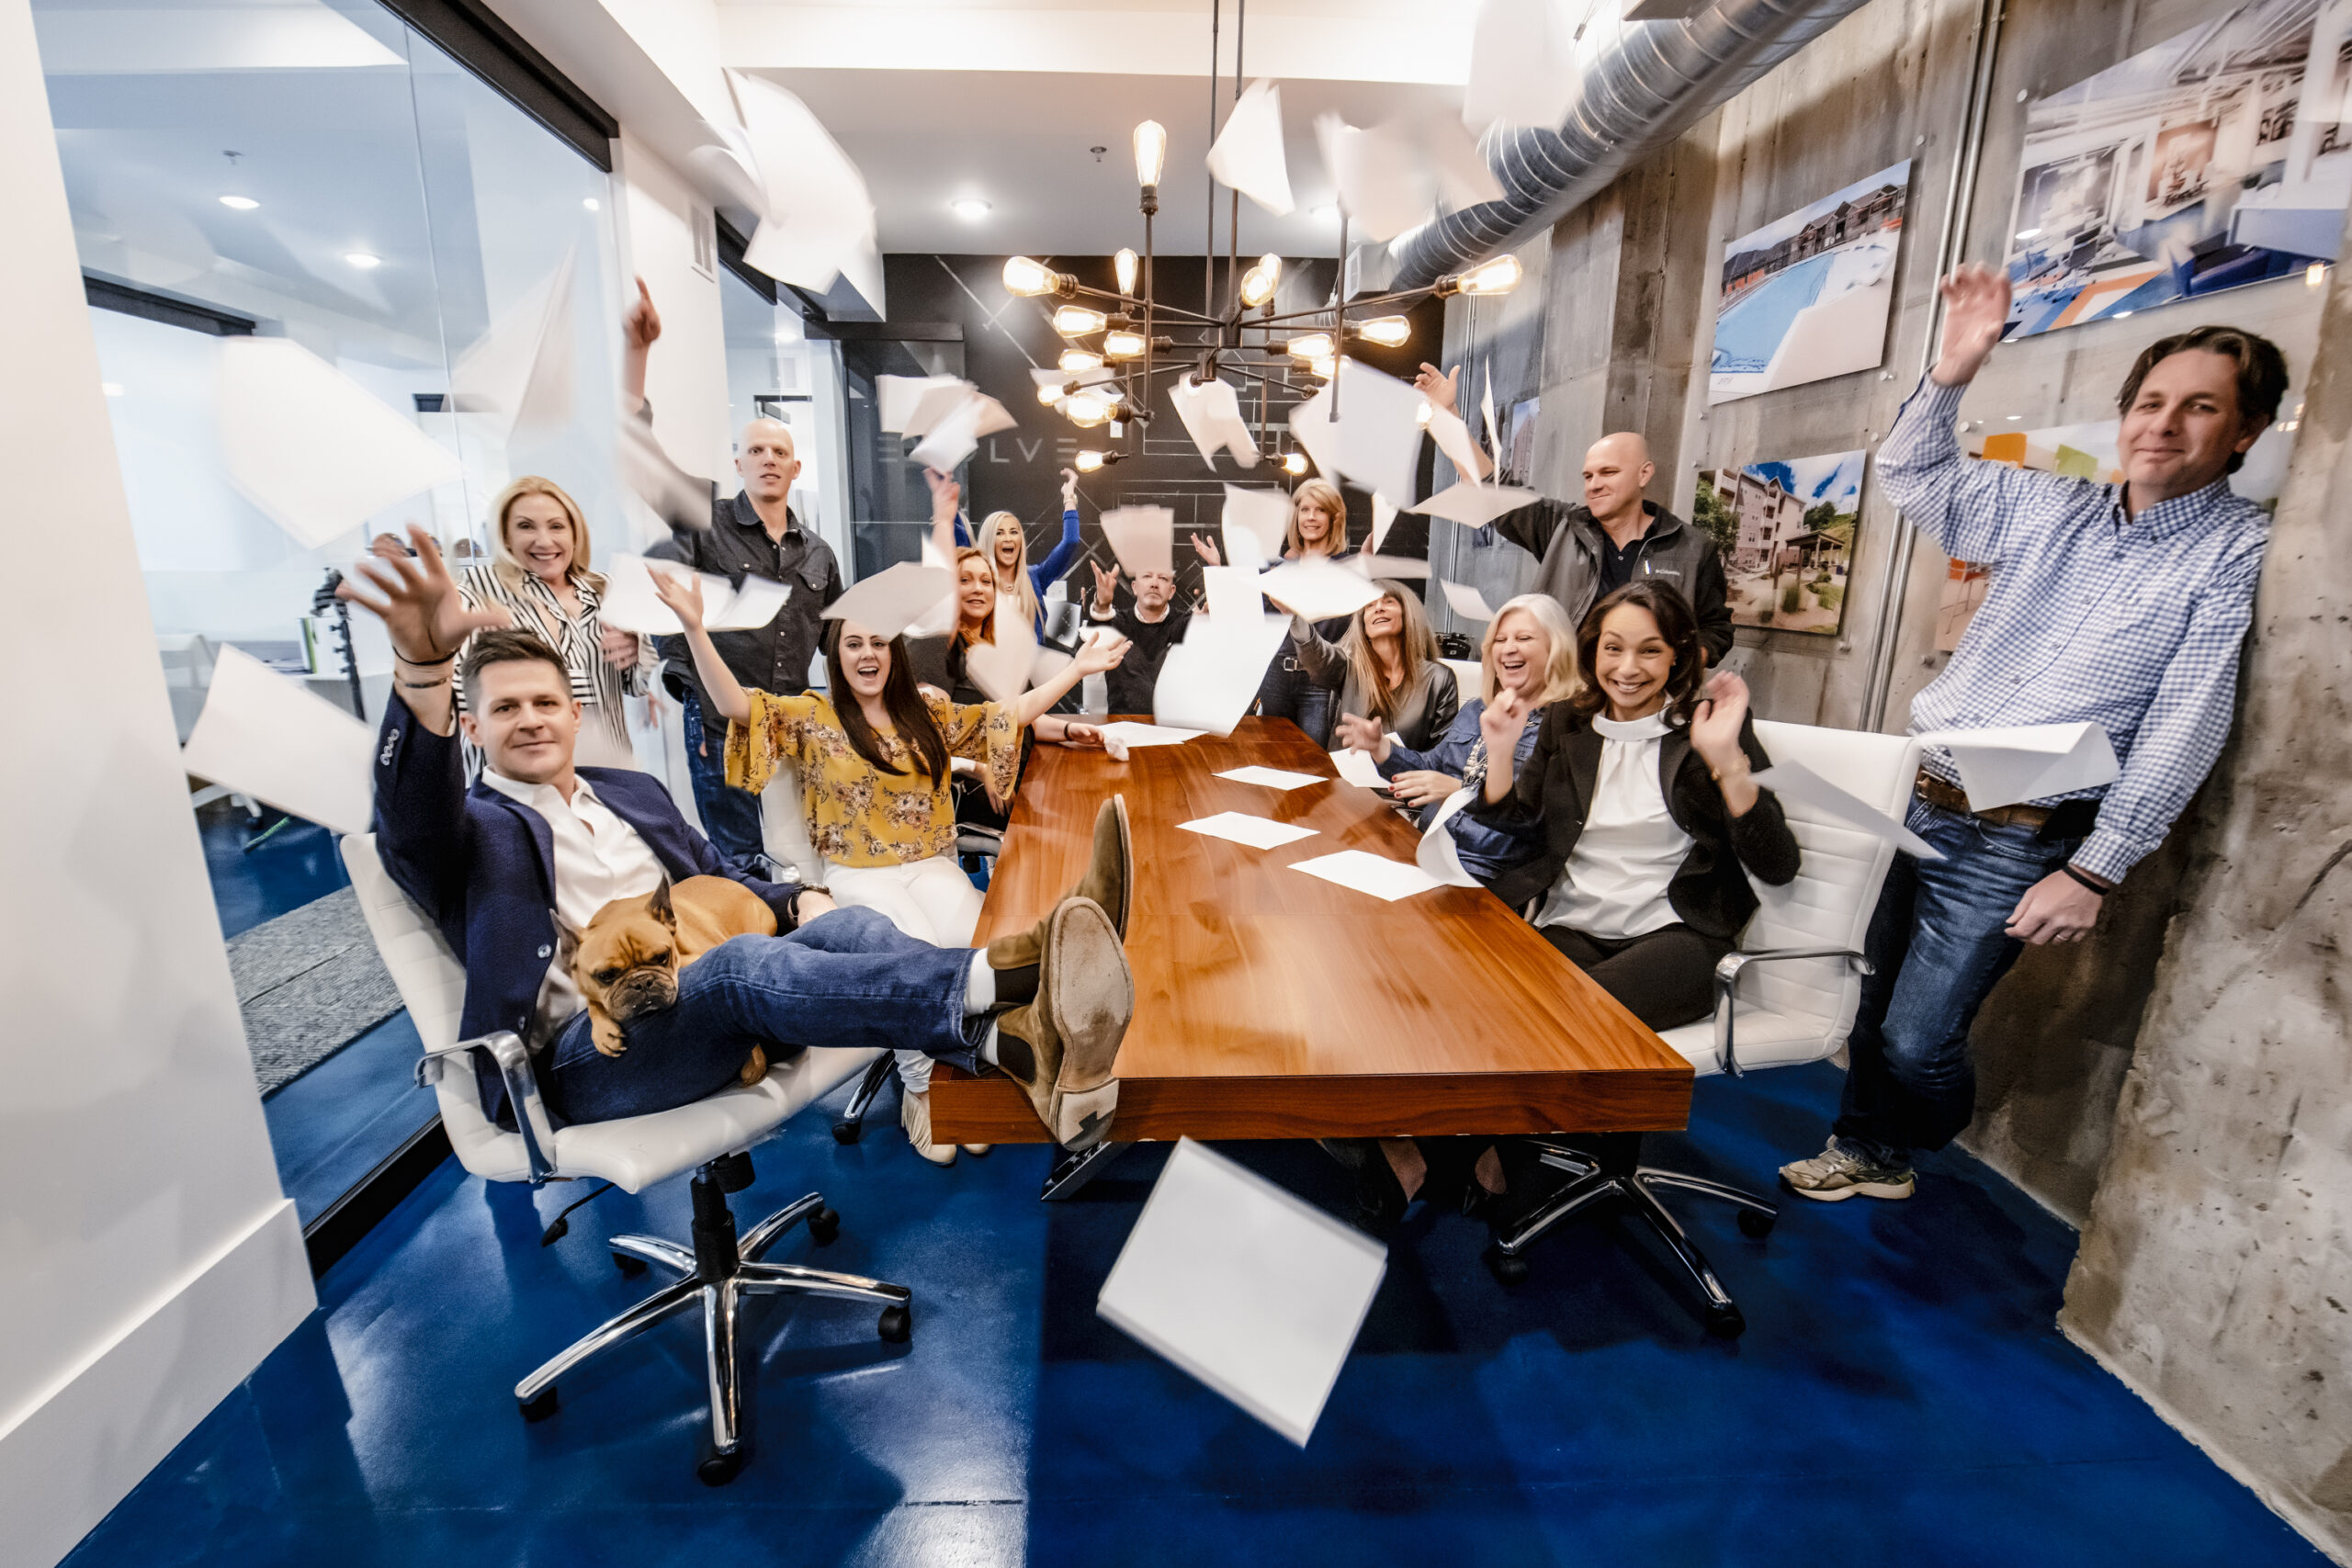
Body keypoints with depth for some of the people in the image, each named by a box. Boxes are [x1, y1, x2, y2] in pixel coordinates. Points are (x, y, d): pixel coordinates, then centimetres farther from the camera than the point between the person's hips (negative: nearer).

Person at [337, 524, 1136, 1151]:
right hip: (584, 1052, -4)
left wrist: (798, 900, 2)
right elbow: (416, 809, -17)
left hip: (703, 1009, 5)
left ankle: (1029, 1052, -53)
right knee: (742, 963, -37)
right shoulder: (466, 831, 8)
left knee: (846, 927, -27)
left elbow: (724, 883, 27)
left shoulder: (634, 794, 24)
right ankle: (1005, 975, -58)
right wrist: (422, 662, -38)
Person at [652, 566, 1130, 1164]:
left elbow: (1008, 715, 13)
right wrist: (694, 627, -22)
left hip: (931, 864, 3)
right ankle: (921, 1092, -3)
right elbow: (738, 706, -9)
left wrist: (1077, 669, 11)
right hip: (859, 874, -2)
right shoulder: (812, 716, 4)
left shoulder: (929, 710, 12)